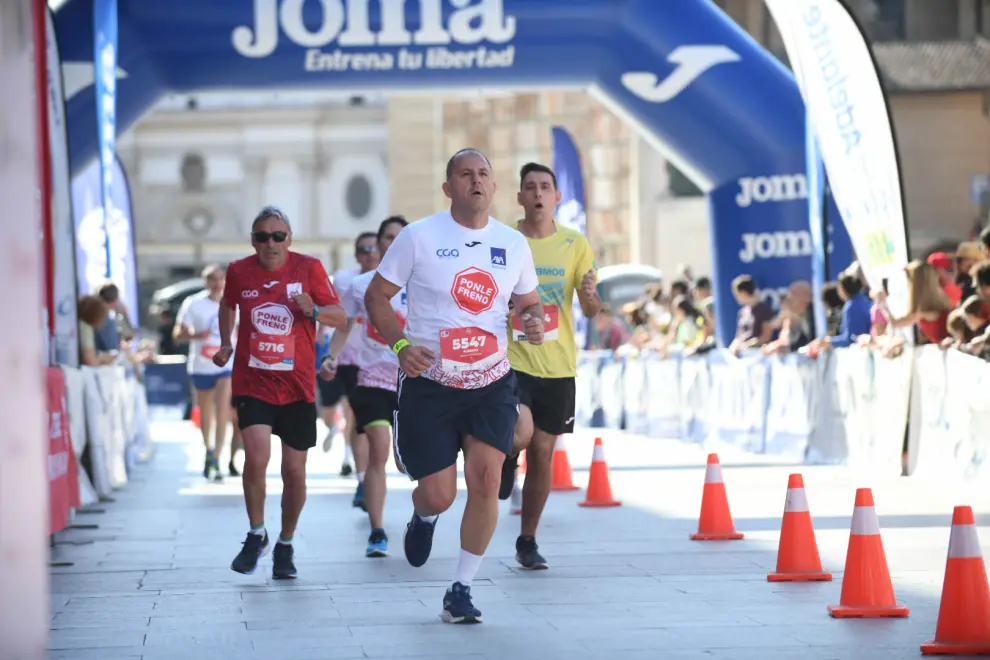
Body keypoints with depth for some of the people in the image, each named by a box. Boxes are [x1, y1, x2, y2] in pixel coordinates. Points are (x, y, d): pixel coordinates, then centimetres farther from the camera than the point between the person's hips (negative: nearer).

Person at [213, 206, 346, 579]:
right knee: (256, 457, -20)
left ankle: (285, 545, 26)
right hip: (252, 383, 0)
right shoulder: (239, 271, 0)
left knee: (294, 471, 4)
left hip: (297, 387, 0)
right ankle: (256, 535, 3)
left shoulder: (308, 268, -4)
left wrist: (314, 311, -21)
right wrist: (225, 344, 13)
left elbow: (340, 318, -2)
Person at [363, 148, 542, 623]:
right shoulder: (419, 237, -6)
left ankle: (461, 590, 1)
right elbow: (377, 296, -1)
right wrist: (400, 345, -16)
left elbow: (527, 301, 18)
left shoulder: (513, 244, 4)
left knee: (486, 480, -13)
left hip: (491, 384, 2)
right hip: (428, 384, -2)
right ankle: (424, 518, 38)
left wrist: (532, 319, -7)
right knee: (437, 494, -3)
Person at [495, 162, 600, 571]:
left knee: (542, 452, 7)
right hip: (511, 359, -2)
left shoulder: (575, 245, 2)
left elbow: (591, 311, 3)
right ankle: (505, 462, 12)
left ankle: (527, 541, 20)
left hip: (558, 366, 2)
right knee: (520, 433, -25)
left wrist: (589, 295, -19)